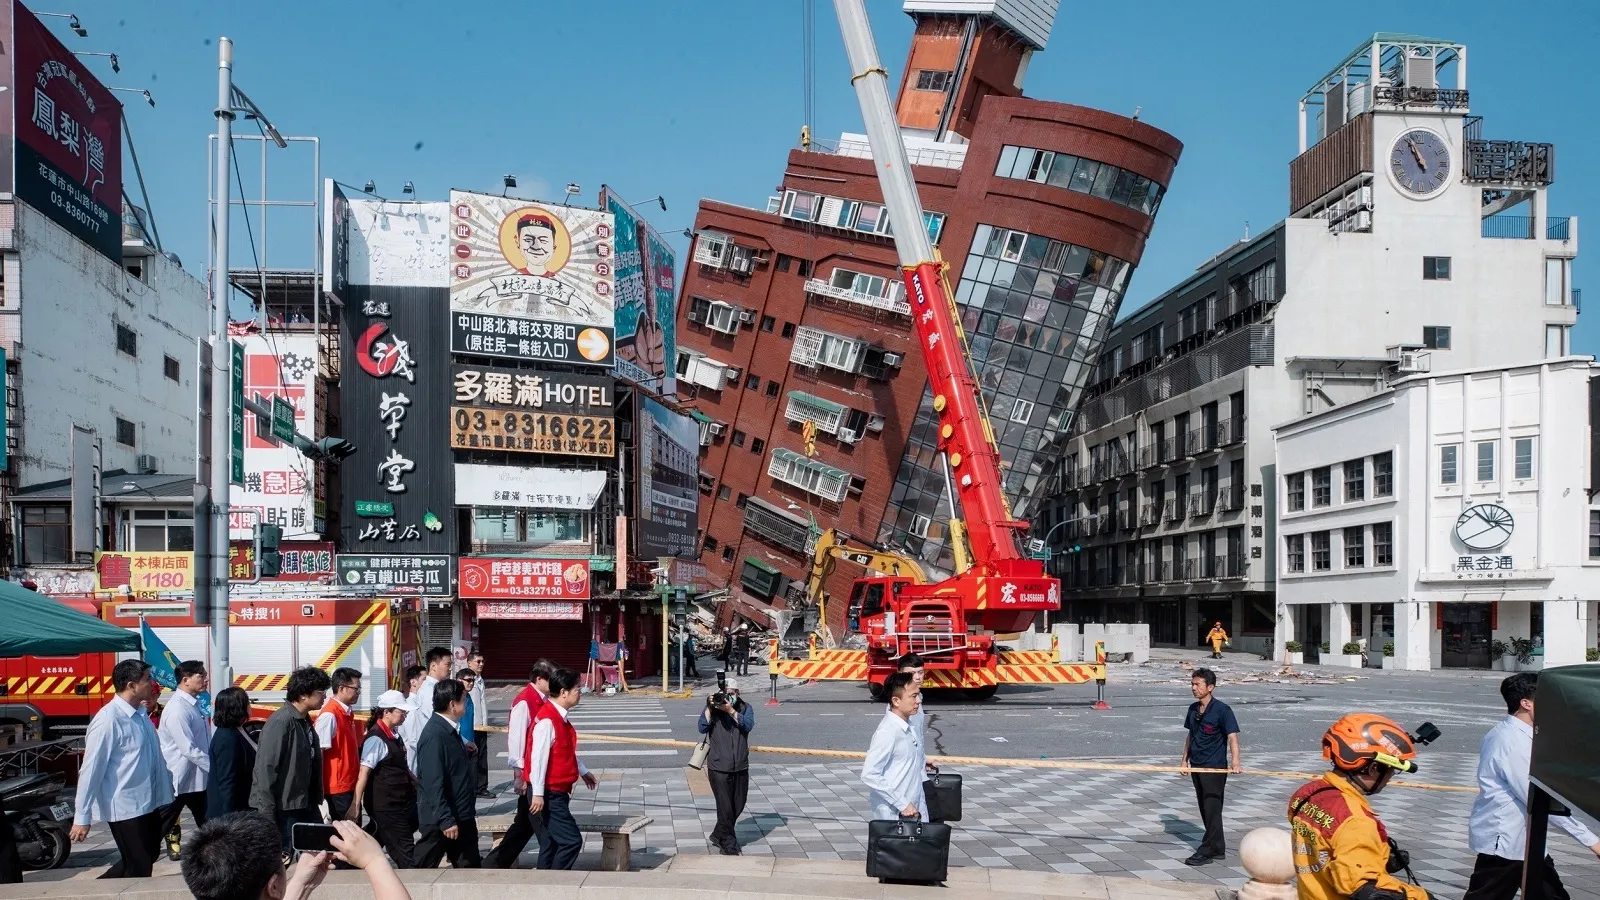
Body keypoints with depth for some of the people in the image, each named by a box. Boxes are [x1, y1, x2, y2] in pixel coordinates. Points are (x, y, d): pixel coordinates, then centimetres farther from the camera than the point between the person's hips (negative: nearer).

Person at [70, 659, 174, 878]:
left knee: (149, 856, 21)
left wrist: (165, 792, 19)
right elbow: (91, 769, -19)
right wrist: (82, 817, -18)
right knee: (139, 871, 2)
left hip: (148, 803, 8)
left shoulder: (141, 713, 5)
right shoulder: (108, 720, -20)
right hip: (125, 808, -8)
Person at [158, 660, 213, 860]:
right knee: (163, 823, 6)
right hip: (177, 778, -9)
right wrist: (214, 767, -21)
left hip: (197, 778, 9)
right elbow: (189, 749, -26)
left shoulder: (194, 704, 7)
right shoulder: (178, 708, -22)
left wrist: (213, 766, 8)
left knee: (207, 823, 14)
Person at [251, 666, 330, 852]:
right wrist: (267, 813, -20)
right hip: (283, 808, -9)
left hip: (305, 805, 9)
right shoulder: (280, 722, -18)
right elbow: (266, 768, -20)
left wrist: (316, 801, 15)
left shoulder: (305, 721, 10)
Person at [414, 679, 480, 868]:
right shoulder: (435, 735, -22)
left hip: (462, 816, 10)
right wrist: (446, 820, -25)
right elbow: (434, 784, -25)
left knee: (470, 866, 13)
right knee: (423, 867, 4)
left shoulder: (451, 730, 7)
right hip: (441, 820, -10)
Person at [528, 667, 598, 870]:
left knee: (551, 844, 13)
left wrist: (583, 771, 35)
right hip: (549, 795, -10)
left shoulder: (561, 717, 10)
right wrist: (538, 794, -22)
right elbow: (538, 757, -23)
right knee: (572, 840, -10)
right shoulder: (547, 720, -21)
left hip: (558, 793, 10)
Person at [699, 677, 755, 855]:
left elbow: (748, 726, -13)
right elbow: (703, 728, -11)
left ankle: (718, 835, 34)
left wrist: (731, 710, -21)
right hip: (718, 768, -3)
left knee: (738, 806, 13)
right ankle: (728, 845, 9)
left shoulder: (745, 708, 5)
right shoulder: (712, 709, 1)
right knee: (725, 808, -5)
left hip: (741, 767, 3)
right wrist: (709, 708, -18)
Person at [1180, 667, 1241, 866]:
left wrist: (1235, 761, -33)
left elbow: (1232, 736, -20)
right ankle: (1218, 848, 21)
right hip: (1197, 766, 7)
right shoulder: (1193, 709, 9)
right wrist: (1185, 760, 19)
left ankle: (1207, 850, -2)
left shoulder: (1222, 709, -12)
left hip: (1215, 767, -7)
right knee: (1205, 808, 11)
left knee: (1212, 808, -5)